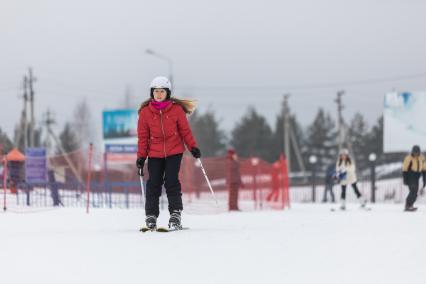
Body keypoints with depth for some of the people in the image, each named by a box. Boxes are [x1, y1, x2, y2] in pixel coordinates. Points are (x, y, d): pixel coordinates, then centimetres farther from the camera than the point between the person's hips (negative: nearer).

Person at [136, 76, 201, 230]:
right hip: (154, 154, 1)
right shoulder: (146, 112, -1)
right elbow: (143, 136, 3)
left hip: (174, 152, -1)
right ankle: (151, 215, 7)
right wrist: (141, 157, 1)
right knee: (154, 183, -1)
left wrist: (193, 147, -5)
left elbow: (185, 130, 3)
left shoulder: (176, 109, -3)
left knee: (171, 181, -9)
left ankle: (175, 214, -5)